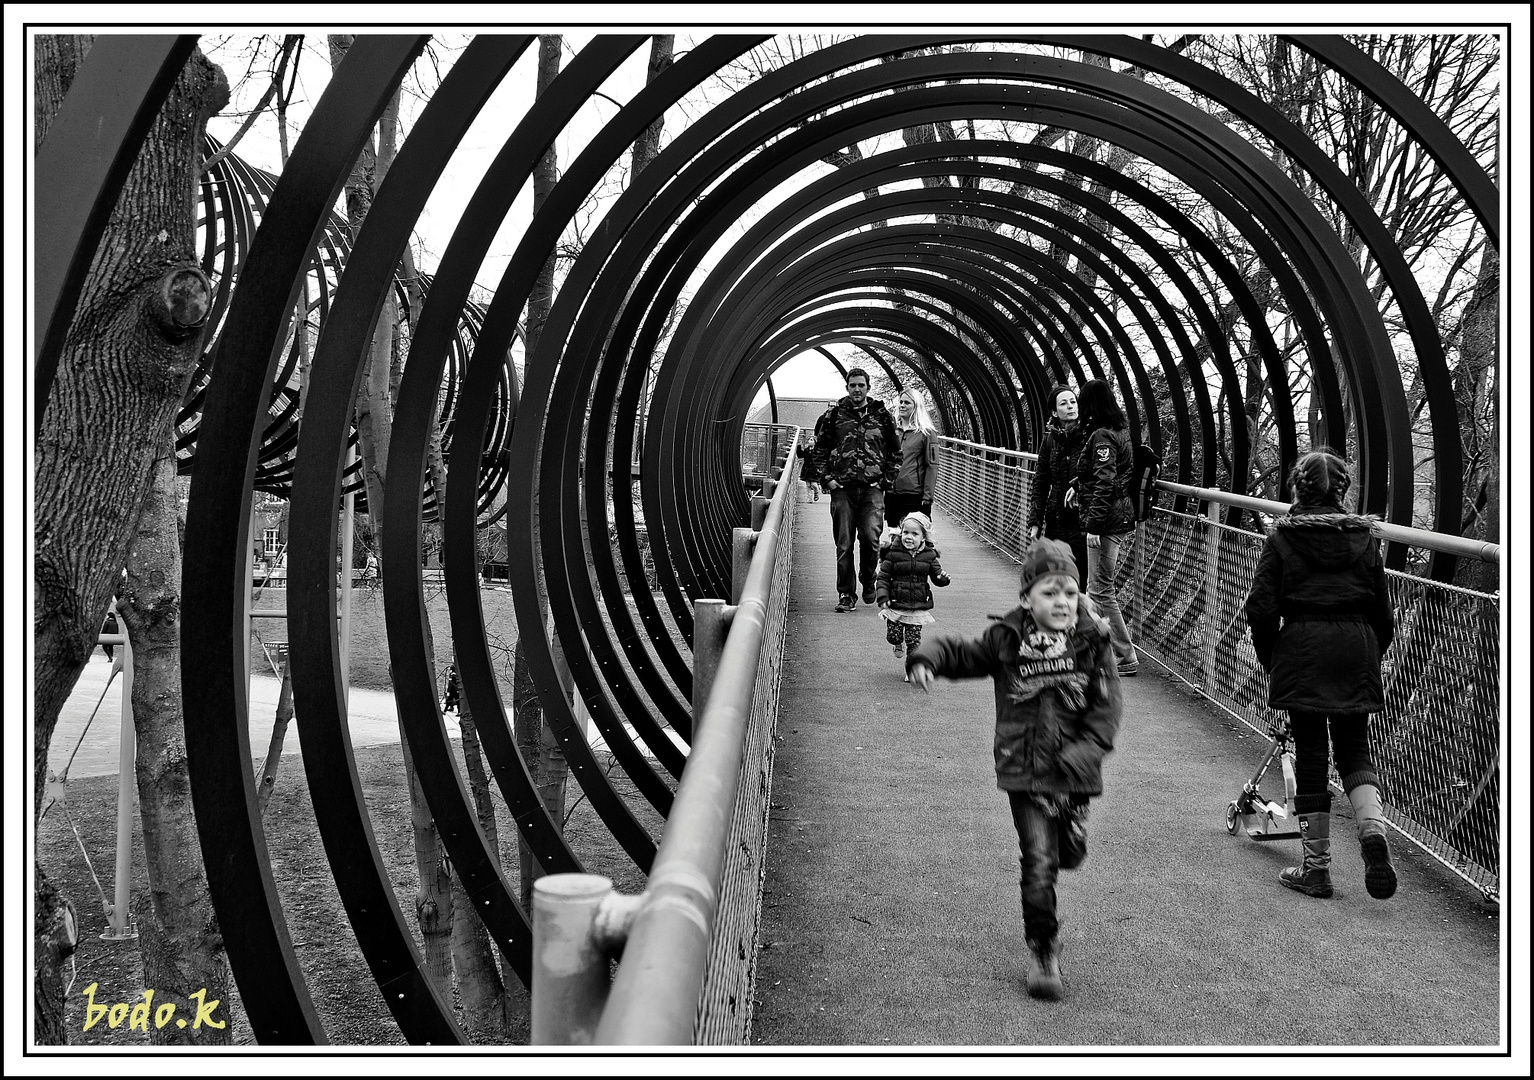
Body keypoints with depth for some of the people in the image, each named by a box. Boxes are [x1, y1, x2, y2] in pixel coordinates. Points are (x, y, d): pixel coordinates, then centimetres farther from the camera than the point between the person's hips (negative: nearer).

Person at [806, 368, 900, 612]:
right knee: (844, 544, -1)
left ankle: (868, 580, 14)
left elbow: (895, 453, 15)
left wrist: (886, 480, 5)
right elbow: (819, 450, 12)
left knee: (870, 537, -13)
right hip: (842, 489, 0)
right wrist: (826, 479, 1)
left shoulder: (882, 416, 9)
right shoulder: (833, 415, 7)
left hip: (872, 488, 0)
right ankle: (846, 595, 7)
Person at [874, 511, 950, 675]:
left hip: (918, 607, 0)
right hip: (896, 605, 0)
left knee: (914, 640, 1)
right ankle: (899, 644, 39)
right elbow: (883, 577, -4)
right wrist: (883, 599, -13)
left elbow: (936, 575, 7)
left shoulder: (928, 555, -1)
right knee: (892, 636, 3)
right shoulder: (893, 553, -7)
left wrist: (942, 579, -17)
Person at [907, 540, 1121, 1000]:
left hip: (1074, 771, 2)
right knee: (1039, 862, -7)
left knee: (1069, 853, 16)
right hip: (1024, 770, -2)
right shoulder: (1006, 640, -5)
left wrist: (1086, 750, -17)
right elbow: (960, 654, 6)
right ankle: (1043, 952, 7)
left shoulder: (1093, 642, -4)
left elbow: (1108, 703, -4)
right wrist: (926, 659, -15)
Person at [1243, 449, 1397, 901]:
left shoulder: (1282, 537, -2)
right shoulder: (1363, 537, 5)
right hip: (1356, 646, 2)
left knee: (1310, 753, 5)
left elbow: (1261, 608, -5)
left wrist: (1270, 659, 9)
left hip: (1302, 648, -2)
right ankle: (1373, 829, -14)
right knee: (1354, 748, 13)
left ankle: (1316, 867, 9)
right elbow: (1382, 611, 7)